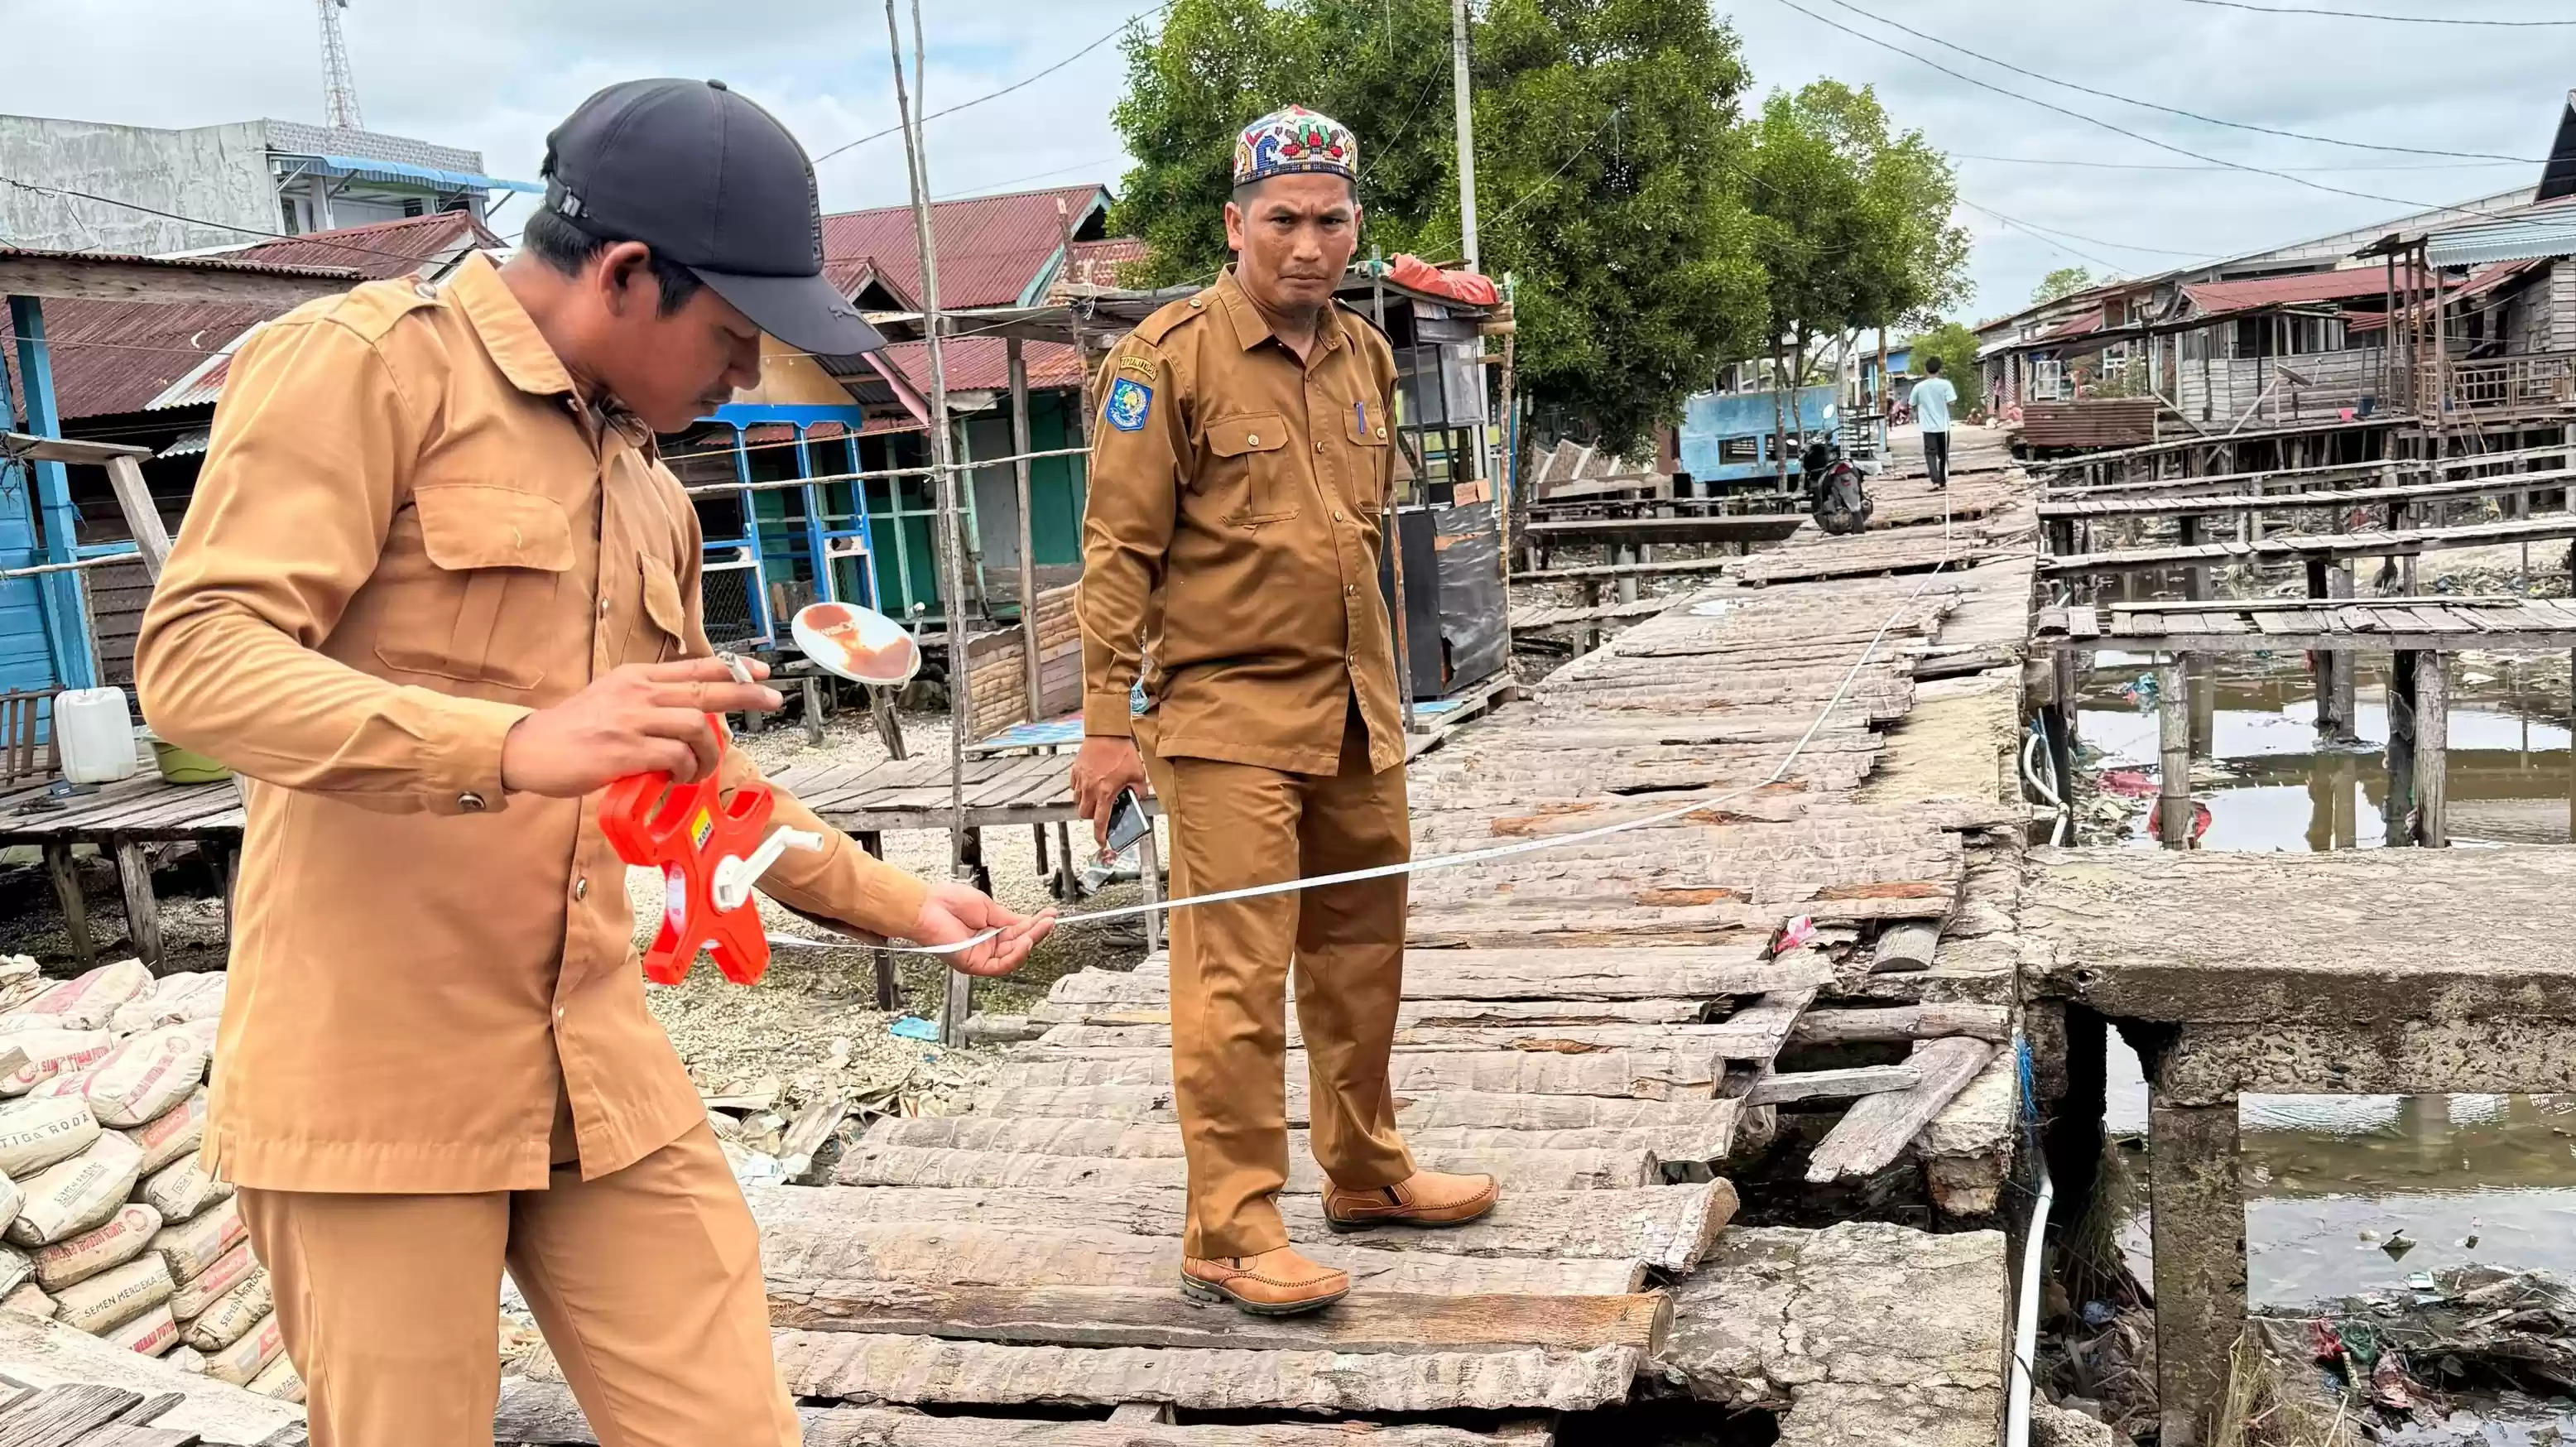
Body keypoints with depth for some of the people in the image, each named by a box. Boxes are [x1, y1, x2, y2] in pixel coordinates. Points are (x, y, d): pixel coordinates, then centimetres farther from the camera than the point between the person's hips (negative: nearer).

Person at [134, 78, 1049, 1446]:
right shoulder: (366, 361, -7)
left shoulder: (649, 488, 17)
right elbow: (192, 655, -18)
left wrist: (895, 901, 19)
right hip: (380, 1075, -6)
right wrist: (512, 744, -32)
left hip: (603, 1069, 6)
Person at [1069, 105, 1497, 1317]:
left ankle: (1365, 1172, 32)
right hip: (1230, 716, -7)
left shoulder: (1367, 356, 11)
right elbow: (1120, 549, -11)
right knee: (1237, 975, -6)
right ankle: (1230, 1233, 3)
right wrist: (1106, 723, -14)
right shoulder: (1171, 356, -10)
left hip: (1357, 715, 7)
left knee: (1361, 950, 16)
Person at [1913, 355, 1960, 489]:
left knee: (1930, 453, -1)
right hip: (1943, 425, 1)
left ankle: (1935, 481, -18)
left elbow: (1913, 406, 7)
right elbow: (1952, 403, -13)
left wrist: (1917, 415, 28)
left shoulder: (1919, 387, -2)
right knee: (1943, 454, 14)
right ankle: (1943, 481, 19)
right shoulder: (1945, 384, -7)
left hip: (1928, 427, -1)